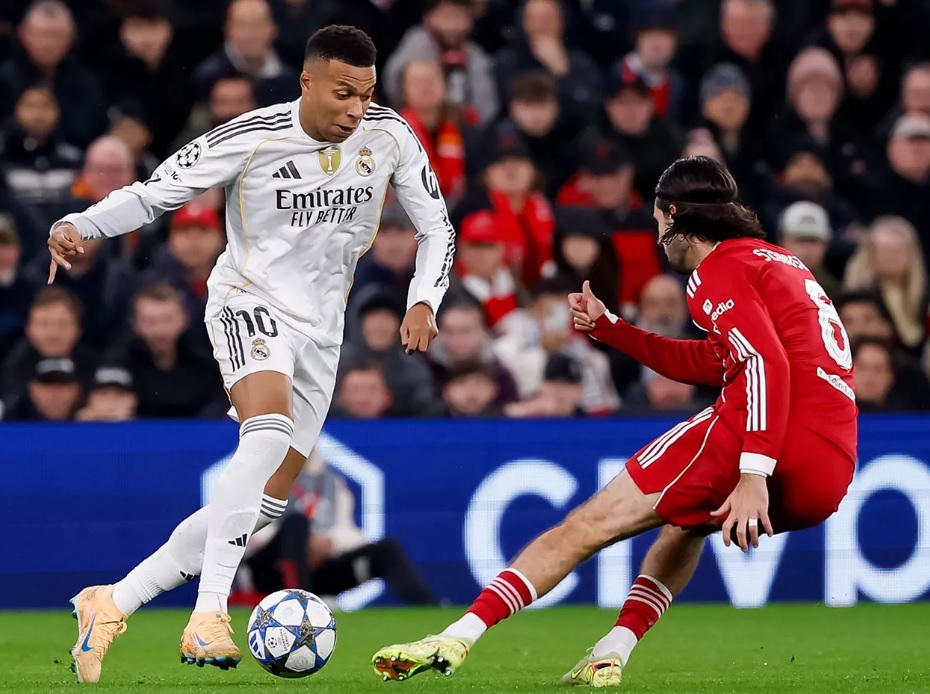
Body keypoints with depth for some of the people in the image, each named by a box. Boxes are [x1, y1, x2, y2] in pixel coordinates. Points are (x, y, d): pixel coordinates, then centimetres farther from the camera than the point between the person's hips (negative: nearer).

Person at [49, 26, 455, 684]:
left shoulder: (389, 136, -4)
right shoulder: (250, 138, -15)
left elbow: (438, 228, 6)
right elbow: (151, 194, -9)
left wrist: (423, 302, -12)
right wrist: (78, 225, -27)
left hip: (321, 331, 6)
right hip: (250, 303, -6)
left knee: (261, 506, 2)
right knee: (270, 432, -35)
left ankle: (112, 603, 12)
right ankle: (208, 616, -40)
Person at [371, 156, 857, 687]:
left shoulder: (720, 270, 1)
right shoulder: (777, 262, 29)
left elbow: (766, 363, -16)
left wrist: (755, 475, -23)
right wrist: (608, 327, 37)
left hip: (775, 449, -9)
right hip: (829, 479, 9)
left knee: (591, 523, -3)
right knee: (687, 515, 35)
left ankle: (459, 637, -11)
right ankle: (612, 654, 19)